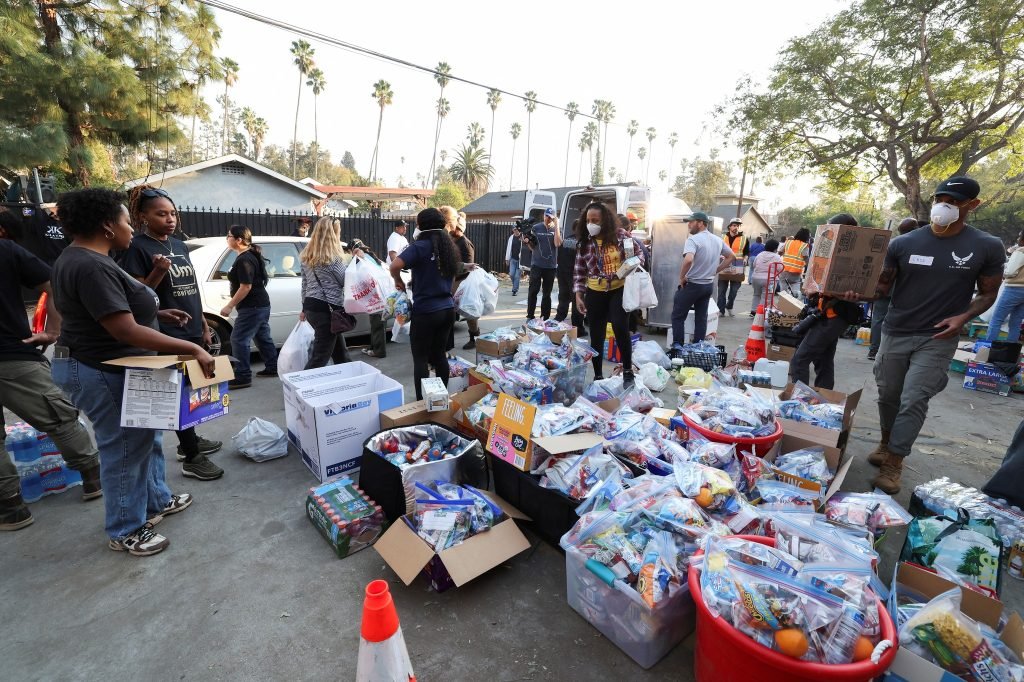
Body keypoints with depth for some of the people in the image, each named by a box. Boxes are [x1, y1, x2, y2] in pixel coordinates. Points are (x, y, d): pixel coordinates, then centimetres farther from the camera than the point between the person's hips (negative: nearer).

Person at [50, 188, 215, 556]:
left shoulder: (83, 258, 10)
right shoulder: (91, 267, -25)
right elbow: (126, 331, -31)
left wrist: (157, 314, 12)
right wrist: (192, 349, -32)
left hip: (108, 365, 11)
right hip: (101, 372, -11)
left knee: (146, 437, 21)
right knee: (125, 448, 2)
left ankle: (157, 500, 37)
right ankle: (125, 532, 19)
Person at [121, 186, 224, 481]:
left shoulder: (180, 245, 12)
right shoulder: (138, 248, -9)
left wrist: (204, 325, 15)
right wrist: (157, 272, -27)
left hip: (193, 331, 7)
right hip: (168, 335, -7)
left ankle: (189, 440, 32)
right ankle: (191, 458, 8)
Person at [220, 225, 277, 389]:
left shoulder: (244, 260, -18)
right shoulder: (250, 255, 13)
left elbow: (246, 287, -23)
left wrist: (229, 306, -18)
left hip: (252, 307, -11)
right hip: (261, 305, 11)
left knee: (238, 340, -7)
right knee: (263, 337, 16)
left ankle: (243, 377, -3)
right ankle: (272, 368, 24)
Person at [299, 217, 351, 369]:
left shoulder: (307, 255, 11)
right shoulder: (333, 256, -14)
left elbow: (304, 284, 16)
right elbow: (345, 281, -3)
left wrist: (305, 308, 24)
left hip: (311, 306, 9)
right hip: (327, 309, -9)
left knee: (340, 350, 20)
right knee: (320, 356, -3)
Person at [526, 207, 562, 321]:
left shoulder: (557, 229, 4)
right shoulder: (536, 228, 4)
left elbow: (557, 244, -13)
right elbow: (532, 247, 9)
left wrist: (556, 225, -12)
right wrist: (527, 241, -13)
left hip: (551, 266, 1)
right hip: (536, 265, 0)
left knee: (547, 293, 8)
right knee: (533, 290, -4)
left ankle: (545, 317, 16)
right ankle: (530, 315, 4)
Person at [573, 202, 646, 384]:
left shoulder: (619, 235, -3)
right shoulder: (584, 243, 0)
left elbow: (638, 252, 10)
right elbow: (579, 272, 4)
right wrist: (578, 295, -3)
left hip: (619, 290, -2)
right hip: (595, 293, 2)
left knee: (620, 326, -20)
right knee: (596, 335, 6)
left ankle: (628, 372, -2)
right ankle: (598, 376, 22)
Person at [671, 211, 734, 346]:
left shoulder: (693, 239, -18)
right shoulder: (718, 240, 7)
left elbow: (688, 260, -34)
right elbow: (731, 256, 19)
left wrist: (681, 277, -20)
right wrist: (715, 271, 15)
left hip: (692, 284, -7)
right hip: (709, 284, 7)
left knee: (678, 316, 4)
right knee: (701, 318, 13)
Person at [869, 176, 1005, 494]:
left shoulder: (987, 247, -3)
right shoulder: (902, 243, -2)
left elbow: (988, 293, 6)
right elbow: (883, 286, 3)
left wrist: (963, 317, -13)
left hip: (938, 339, -2)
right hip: (895, 333, 2)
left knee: (914, 401, -5)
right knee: (888, 395, 12)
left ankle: (894, 463, 7)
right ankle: (886, 443, 33)